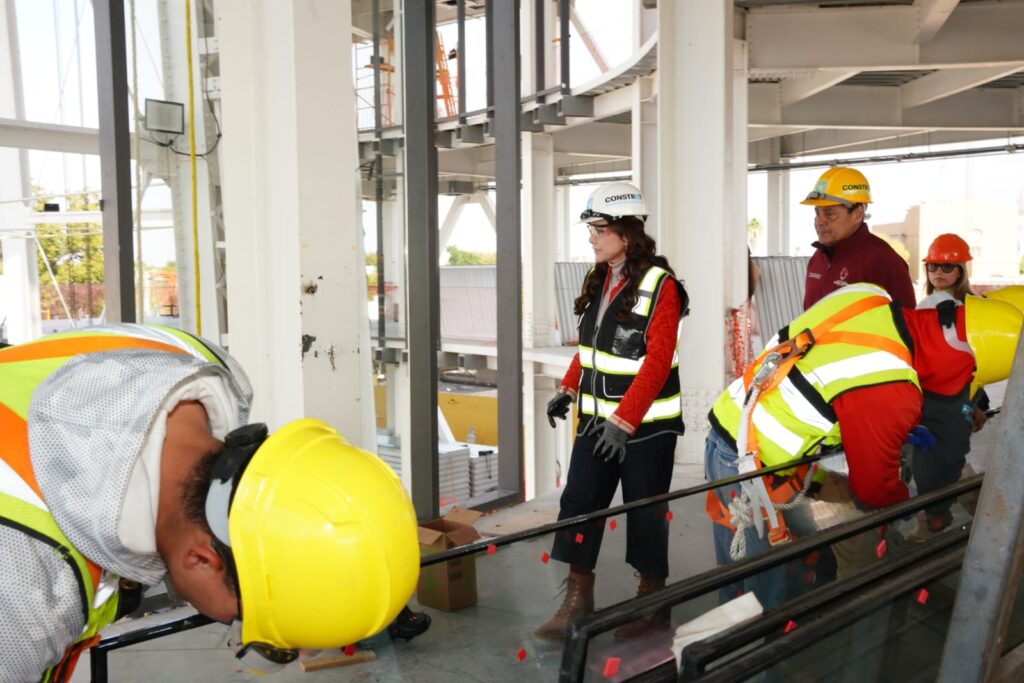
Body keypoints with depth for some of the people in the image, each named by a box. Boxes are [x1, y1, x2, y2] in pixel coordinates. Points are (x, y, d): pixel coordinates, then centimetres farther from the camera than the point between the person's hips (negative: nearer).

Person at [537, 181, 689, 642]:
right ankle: (578, 600, 14)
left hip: (646, 423, -7)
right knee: (578, 501, 4)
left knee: (645, 512, 6)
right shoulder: (598, 279, 8)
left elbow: (657, 363, -20)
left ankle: (651, 599, 25)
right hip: (596, 416, 7)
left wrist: (624, 421, -24)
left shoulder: (660, 286, -15)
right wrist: (569, 389, 9)